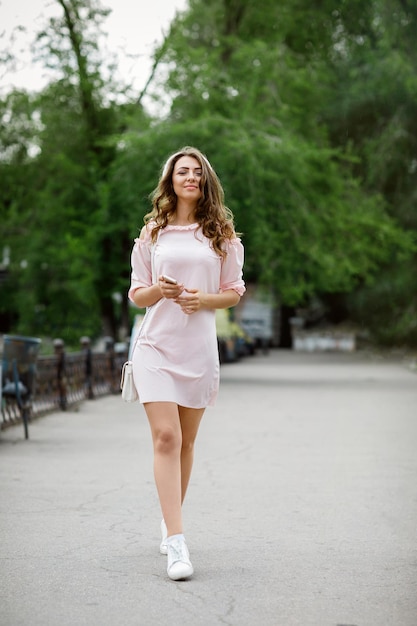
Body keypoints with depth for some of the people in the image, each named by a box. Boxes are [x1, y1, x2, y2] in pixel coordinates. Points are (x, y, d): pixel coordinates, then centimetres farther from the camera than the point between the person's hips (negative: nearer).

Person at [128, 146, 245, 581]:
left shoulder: (221, 235, 8)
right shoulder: (152, 234, 8)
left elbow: (234, 291, 10)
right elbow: (136, 295, 10)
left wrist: (204, 300, -10)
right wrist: (159, 290, -12)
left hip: (199, 346, 2)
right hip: (156, 345, -1)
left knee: (186, 440, 10)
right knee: (166, 437, -14)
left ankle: (170, 518, 32)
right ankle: (175, 543, -18)